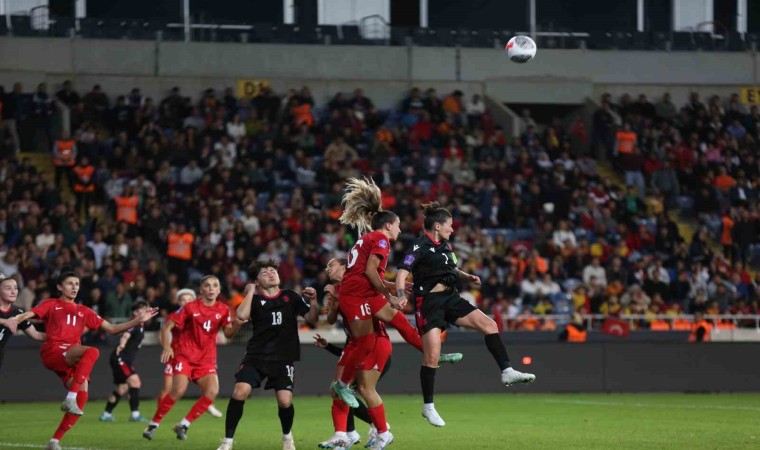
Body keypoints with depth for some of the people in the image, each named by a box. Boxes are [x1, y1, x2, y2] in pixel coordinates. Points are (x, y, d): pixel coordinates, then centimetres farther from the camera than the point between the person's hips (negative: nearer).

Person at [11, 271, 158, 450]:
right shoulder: (51, 305, 13)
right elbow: (28, 315, -3)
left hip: (72, 360, 6)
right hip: (52, 352, -6)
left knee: (82, 397, -12)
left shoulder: (84, 311, 25)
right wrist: (11, 321, -26)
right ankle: (70, 398, -38)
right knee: (92, 352, -32)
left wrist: (138, 320, 16)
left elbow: (112, 329, 24)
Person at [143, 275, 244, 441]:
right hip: (185, 356, -4)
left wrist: (237, 324, -18)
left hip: (207, 359, 4)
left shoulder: (222, 309, 4)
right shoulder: (190, 307, -5)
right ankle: (153, 424, -5)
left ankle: (184, 425, -4)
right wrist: (167, 347, -18)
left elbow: (228, 333, 3)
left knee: (212, 391, -17)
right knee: (179, 390, -21)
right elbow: (167, 327, -3)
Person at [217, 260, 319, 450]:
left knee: (285, 401, -13)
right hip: (256, 356, 0)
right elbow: (242, 315, -15)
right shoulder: (254, 299, 5)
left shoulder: (291, 297, 8)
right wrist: (250, 292, -5)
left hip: (284, 358, 0)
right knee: (240, 392, -20)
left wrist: (313, 301, -13)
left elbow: (312, 319, 4)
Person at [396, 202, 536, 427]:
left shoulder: (446, 246, 12)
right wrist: (401, 296, -37)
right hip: (429, 302, -8)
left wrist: (467, 276, 14)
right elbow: (402, 273, -20)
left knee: (489, 325, -4)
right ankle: (428, 407, 3)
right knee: (432, 356, -9)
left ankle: (507, 371, -3)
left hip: (450, 298, 8)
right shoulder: (420, 247, -12)